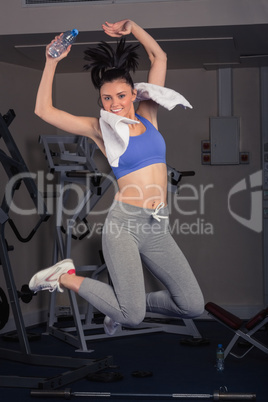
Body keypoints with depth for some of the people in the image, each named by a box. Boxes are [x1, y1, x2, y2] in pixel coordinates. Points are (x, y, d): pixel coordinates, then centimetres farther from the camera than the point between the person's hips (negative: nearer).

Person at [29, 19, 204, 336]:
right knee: (132, 317, -16)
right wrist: (52, 62, -2)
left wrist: (132, 27, 12)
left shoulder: (148, 114, 12)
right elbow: (44, 110, -2)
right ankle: (67, 277, 8)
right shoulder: (100, 129, 3)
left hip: (158, 228, 5)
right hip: (124, 225, -5)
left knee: (193, 306, -3)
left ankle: (128, 301, 21)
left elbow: (159, 57, 17)